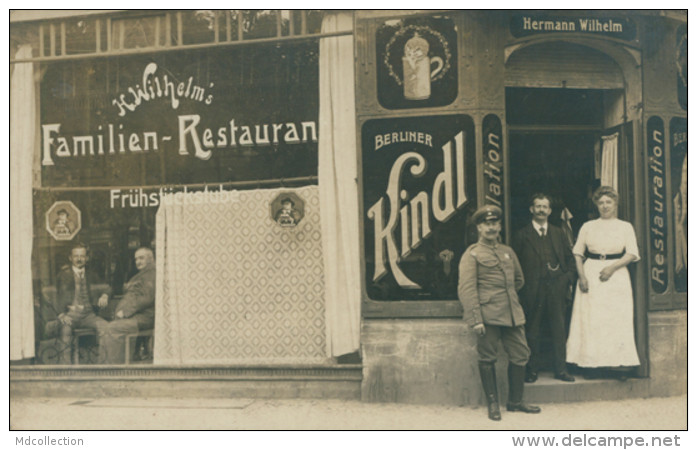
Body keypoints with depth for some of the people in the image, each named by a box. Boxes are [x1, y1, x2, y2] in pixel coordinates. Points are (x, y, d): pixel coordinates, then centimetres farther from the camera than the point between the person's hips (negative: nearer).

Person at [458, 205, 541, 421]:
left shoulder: (508, 251, 16)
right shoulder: (472, 254, -2)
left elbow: (519, 280, 30)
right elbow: (466, 289, -9)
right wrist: (475, 320, -15)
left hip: (513, 314, 6)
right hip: (488, 316, -6)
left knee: (521, 355, 8)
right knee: (487, 359, 2)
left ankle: (515, 401, 22)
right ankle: (493, 403, 16)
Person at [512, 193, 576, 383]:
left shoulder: (559, 234, 15)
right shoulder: (522, 235, 4)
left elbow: (570, 259, 17)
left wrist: (567, 279, 3)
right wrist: (523, 285, -6)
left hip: (556, 289, 3)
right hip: (532, 290, -2)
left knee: (559, 329, 5)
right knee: (532, 331, 3)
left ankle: (561, 369, 14)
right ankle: (532, 369, 12)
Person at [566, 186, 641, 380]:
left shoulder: (625, 227, 8)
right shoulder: (588, 227, 9)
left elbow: (632, 254, 1)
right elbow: (578, 253, 7)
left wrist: (612, 267, -13)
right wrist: (581, 276, -6)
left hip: (617, 276, 0)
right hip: (591, 275, 1)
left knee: (617, 319, -3)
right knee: (591, 320, -2)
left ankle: (617, 363, 2)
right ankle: (592, 364, 3)